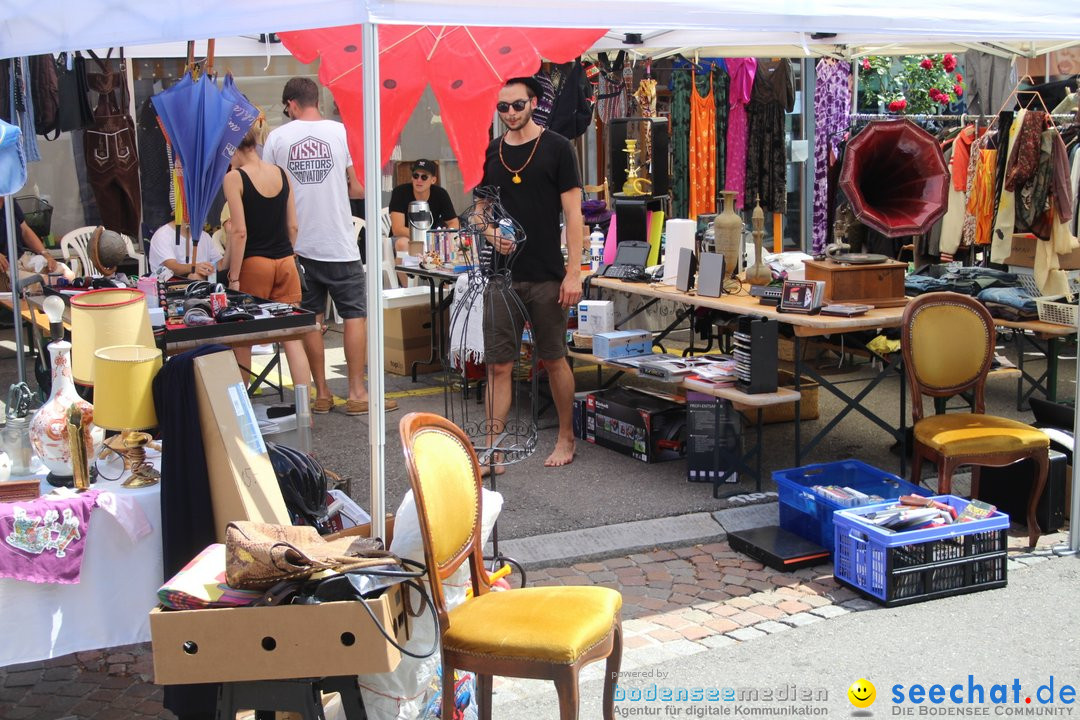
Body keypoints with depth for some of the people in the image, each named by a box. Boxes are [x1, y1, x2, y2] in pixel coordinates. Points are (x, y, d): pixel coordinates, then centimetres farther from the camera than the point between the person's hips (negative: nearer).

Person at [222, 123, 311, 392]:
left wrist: (234, 277, -10)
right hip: (285, 262, 5)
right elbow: (292, 226, 10)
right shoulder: (281, 174, 7)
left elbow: (239, 232, -14)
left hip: (253, 263, -5)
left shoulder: (234, 178, -9)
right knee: (292, 338, 4)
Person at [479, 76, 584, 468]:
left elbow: (573, 212, -5)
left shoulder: (556, 148, -3)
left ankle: (566, 437, 24)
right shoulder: (490, 152, 9)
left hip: (546, 276, -3)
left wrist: (573, 272, -11)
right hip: (501, 274, 3)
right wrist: (490, 233, -6)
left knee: (554, 360, 8)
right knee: (498, 365, 3)